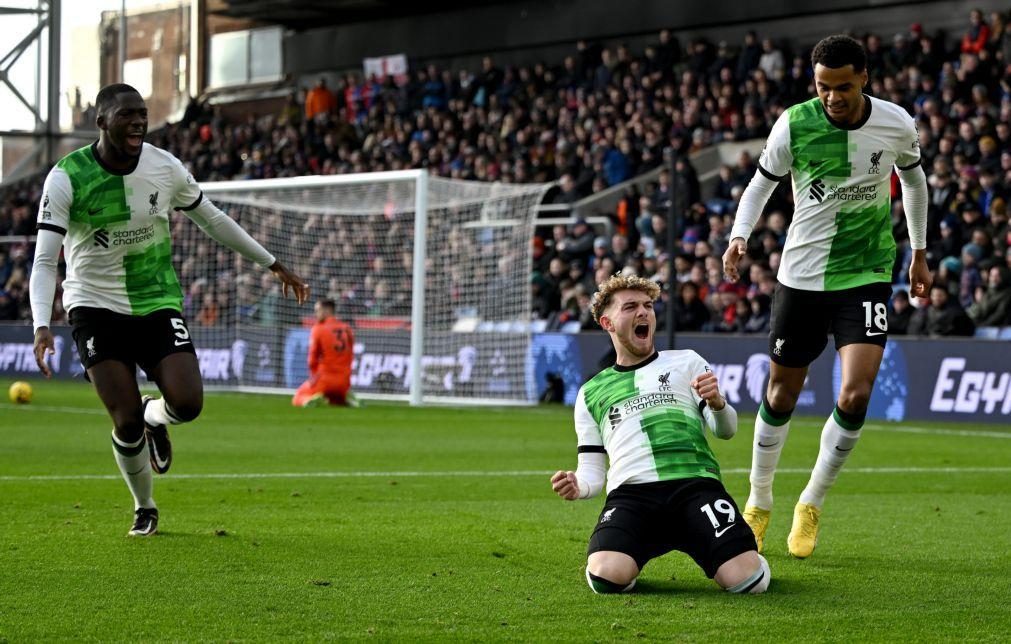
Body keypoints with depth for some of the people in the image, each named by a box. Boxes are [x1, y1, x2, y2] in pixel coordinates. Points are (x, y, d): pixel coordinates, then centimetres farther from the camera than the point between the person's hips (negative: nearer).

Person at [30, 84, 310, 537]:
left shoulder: (165, 167, -3)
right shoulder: (66, 178, -13)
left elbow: (212, 220, 14)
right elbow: (44, 259, -16)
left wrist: (272, 264, 20)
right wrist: (42, 325, -31)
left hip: (158, 302, 3)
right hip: (96, 307, -3)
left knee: (187, 404, -18)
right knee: (126, 423, -11)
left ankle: (154, 417, 22)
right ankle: (144, 509, 18)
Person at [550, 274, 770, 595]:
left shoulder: (686, 362, 21)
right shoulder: (590, 393, 25)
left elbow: (726, 430, 13)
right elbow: (592, 470, 23)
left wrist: (717, 404, -11)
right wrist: (578, 486, -2)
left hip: (695, 484, 0)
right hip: (630, 493, 1)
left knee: (748, 580, -25)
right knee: (605, 577, -32)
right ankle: (630, 561, 6)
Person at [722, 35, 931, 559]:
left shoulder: (896, 125, -7)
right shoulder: (794, 125, -11)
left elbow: (913, 179, 14)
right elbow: (762, 182, 3)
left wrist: (919, 252, 20)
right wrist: (739, 235, -14)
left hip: (866, 274, 0)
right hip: (802, 275, 0)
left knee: (855, 396, -15)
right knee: (781, 396, 8)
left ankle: (811, 505, 5)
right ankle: (758, 502, 31)